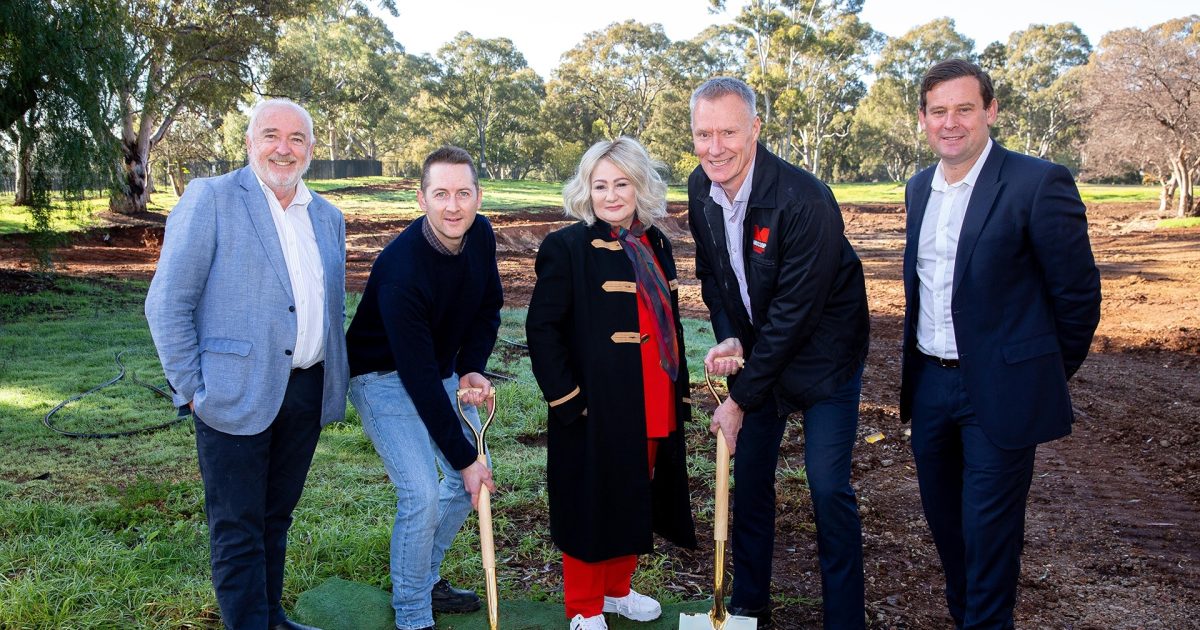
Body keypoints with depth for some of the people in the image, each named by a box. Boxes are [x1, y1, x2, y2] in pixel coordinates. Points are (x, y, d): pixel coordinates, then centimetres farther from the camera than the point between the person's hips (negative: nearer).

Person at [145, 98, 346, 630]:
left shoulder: (328, 217, 13)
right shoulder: (210, 198, -5)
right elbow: (167, 303, -8)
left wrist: (334, 381, 12)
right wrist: (192, 390, -11)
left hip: (306, 394, 6)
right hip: (237, 394, -5)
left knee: (276, 518, 18)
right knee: (238, 530, 3)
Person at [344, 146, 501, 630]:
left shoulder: (481, 236, -12)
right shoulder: (402, 269, -33)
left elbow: (489, 307, 5)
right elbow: (419, 376, -31)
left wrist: (471, 370, -12)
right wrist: (464, 457, -25)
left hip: (443, 368, 7)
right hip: (384, 377, -7)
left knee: (471, 478, 10)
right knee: (422, 494, -15)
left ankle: (423, 578, 31)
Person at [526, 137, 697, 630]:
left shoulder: (654, 243, 9)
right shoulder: (567, 248, -11)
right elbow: (542, 329, -13)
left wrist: (679, 392, 15)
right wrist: (567, 400, -15)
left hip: (655, 409, 6)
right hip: (597, 412, -6)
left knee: (637, 500, 17)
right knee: (592, 505, 6)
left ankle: (617, 589, 38)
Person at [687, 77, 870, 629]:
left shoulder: (805, 200, -29)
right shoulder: (700, 189, -7)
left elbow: (793, 312, -26)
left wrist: (741, 398, -21)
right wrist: (729, 340, -11)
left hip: (822, 352, -6)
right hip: (757, 351, 6)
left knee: (828, 488, -5)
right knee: (749, 478, 12)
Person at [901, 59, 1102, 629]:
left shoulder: (1037, 184, -14)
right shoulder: (919, 188, 7)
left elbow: (1078, 293, -8)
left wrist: (1047, 376, 2)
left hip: (998, 390, -6)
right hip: (930, 383, 7)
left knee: (988, 530, 3)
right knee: (944, 519, 18)